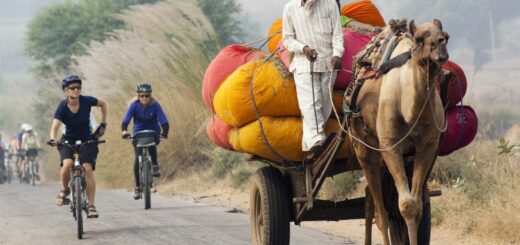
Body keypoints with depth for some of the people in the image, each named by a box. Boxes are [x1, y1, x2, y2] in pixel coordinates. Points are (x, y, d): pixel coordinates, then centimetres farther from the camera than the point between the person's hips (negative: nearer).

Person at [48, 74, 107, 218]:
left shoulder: (86, 101, -13)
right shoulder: (62, 107, -17)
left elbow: (103, 104, 7)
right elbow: (55, 126, -29)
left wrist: (103, 124, 4)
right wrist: (52, 139, -49)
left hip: (87, 140, 1)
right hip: (68, 141, -1)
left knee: (88, 168, -19)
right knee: (67, 164, -28)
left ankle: (91, 206, -16)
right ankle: (64, 190, 3)